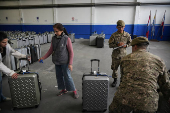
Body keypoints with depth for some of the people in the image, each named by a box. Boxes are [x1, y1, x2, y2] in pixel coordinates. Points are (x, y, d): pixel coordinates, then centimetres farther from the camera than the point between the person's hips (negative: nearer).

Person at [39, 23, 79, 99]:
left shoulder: (67, 39, -14)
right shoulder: (54, 39, 1)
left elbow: (71, 52, -12)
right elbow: (51, 50, 9)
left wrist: (70, 63, -15)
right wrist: (43, 58, 3)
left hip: (65, 62, -5)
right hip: (57, 62, 6)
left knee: (67, 76, 2)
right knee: (59, 76, 14)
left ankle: (74, 91, 21)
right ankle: (63, 89, 34)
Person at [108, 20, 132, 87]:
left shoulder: (127, 35, -3)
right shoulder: (114, 35, -10)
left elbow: (130, 43, 10)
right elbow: (110, 45, -8)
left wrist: (126, 45, -12)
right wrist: (117, 45, -24)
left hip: (123, 54, 1)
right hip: (115, 54, 0)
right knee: (114, 68, 13)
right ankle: (115, 80, 33)